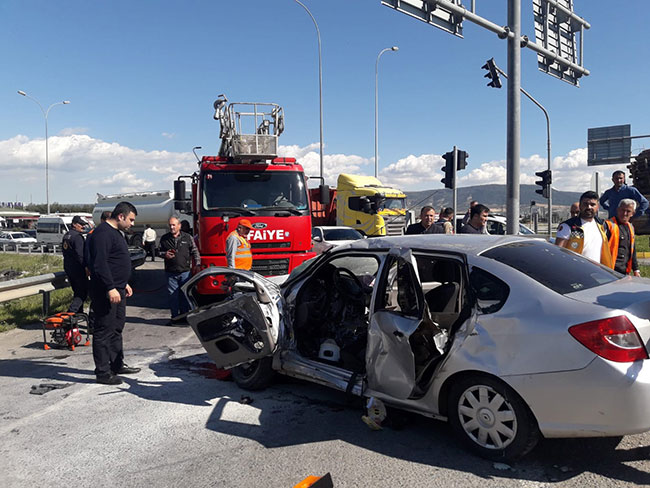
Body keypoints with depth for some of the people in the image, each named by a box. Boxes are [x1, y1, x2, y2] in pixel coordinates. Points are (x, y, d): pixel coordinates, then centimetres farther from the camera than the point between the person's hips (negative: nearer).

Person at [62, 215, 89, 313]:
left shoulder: (66, 235, 14)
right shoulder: (78, 236, -16)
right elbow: (80, 254, -23)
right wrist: (86, 266, -17)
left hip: (68, 268, 10)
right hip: (78, 269, -10)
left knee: (77, 292, 19)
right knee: (83, 293, -4)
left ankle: (79, 312, 23)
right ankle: (71, 311, -15)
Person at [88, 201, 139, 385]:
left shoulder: (116, 232, 18)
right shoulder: (103, 233, -15)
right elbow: (100, 264, -23)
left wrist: (124, 283, 26)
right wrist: (110, 288, -25)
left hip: (117, 290, 11)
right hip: (106, 292, -11)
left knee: (117, 329, 17)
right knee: (104, 331, -4)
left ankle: (117, 365, 28)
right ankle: (103, 372, 3)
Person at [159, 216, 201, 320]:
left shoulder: (188, 237, 4)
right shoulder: (164, 239, 7)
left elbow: (195, 252, 7)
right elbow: (160, 251, 17)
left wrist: (197, 264, -1)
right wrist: (164, 254, -6)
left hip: (185, 272, -1)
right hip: (171, 273, 1)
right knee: (173, 295, 3)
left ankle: (184, 315, 16)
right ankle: (174, 316, 12)